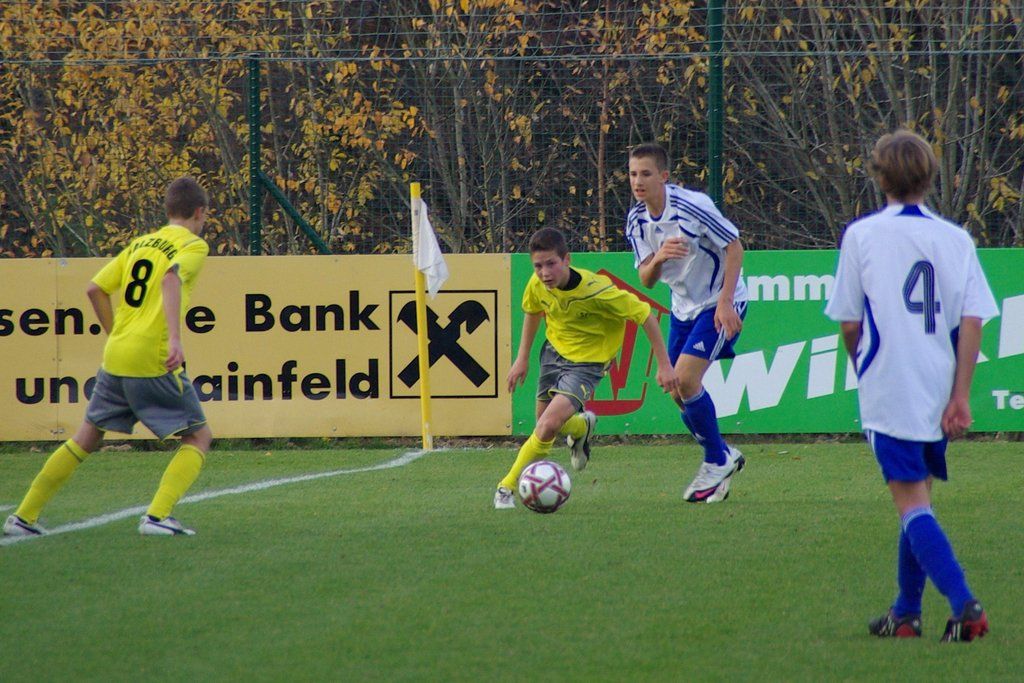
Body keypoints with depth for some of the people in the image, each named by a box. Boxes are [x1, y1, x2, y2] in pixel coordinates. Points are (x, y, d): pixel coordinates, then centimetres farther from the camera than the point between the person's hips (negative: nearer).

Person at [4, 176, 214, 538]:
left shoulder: (139, 244, 18)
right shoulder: (192, 245, -1)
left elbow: (95, 288, 14)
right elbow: (172, 279, -22)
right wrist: (175, 339, -30)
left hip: (115, 358, 7)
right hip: (154, 361, -6)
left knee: (86, 437, 18)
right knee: (199, 436, 6)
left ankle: (24, 516, 17)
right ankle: (156, 516, -11)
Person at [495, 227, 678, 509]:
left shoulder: (596, 291, -31)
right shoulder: (538, 285, -16)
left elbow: (645, 315, -21)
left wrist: (664, 365, -18)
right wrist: (522, 358, 12)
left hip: (587, 361, -6)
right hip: (554, 351, 6)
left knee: (548, 427, -21)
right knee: (545, 426, 14)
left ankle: (507, 488, -5)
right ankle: (581, 427, 48)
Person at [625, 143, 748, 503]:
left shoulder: (693, 206, -22)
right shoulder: (637, 220, -2)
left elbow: (734, 246, -15)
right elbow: (646, 279, -2)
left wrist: (725, 302, -21)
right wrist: (658, 258, -26)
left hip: (719, 304, -7)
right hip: (683, 308, 7)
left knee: (685, 379, -19)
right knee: (677, 392, 5)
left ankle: (717, 461, -1)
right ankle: (723, 458, 25)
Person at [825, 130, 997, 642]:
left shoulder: (861, 235, -3)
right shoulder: (956, 239, 3)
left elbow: (848, 324, -1)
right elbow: (972, 321, -4)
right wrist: (960, 396, -4)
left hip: (889, 390, -4)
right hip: (940, 390, 4)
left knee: (911, 501, -6)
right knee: (917, 497, 19)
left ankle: (963, 604, -22)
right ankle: (906, 612, 25)